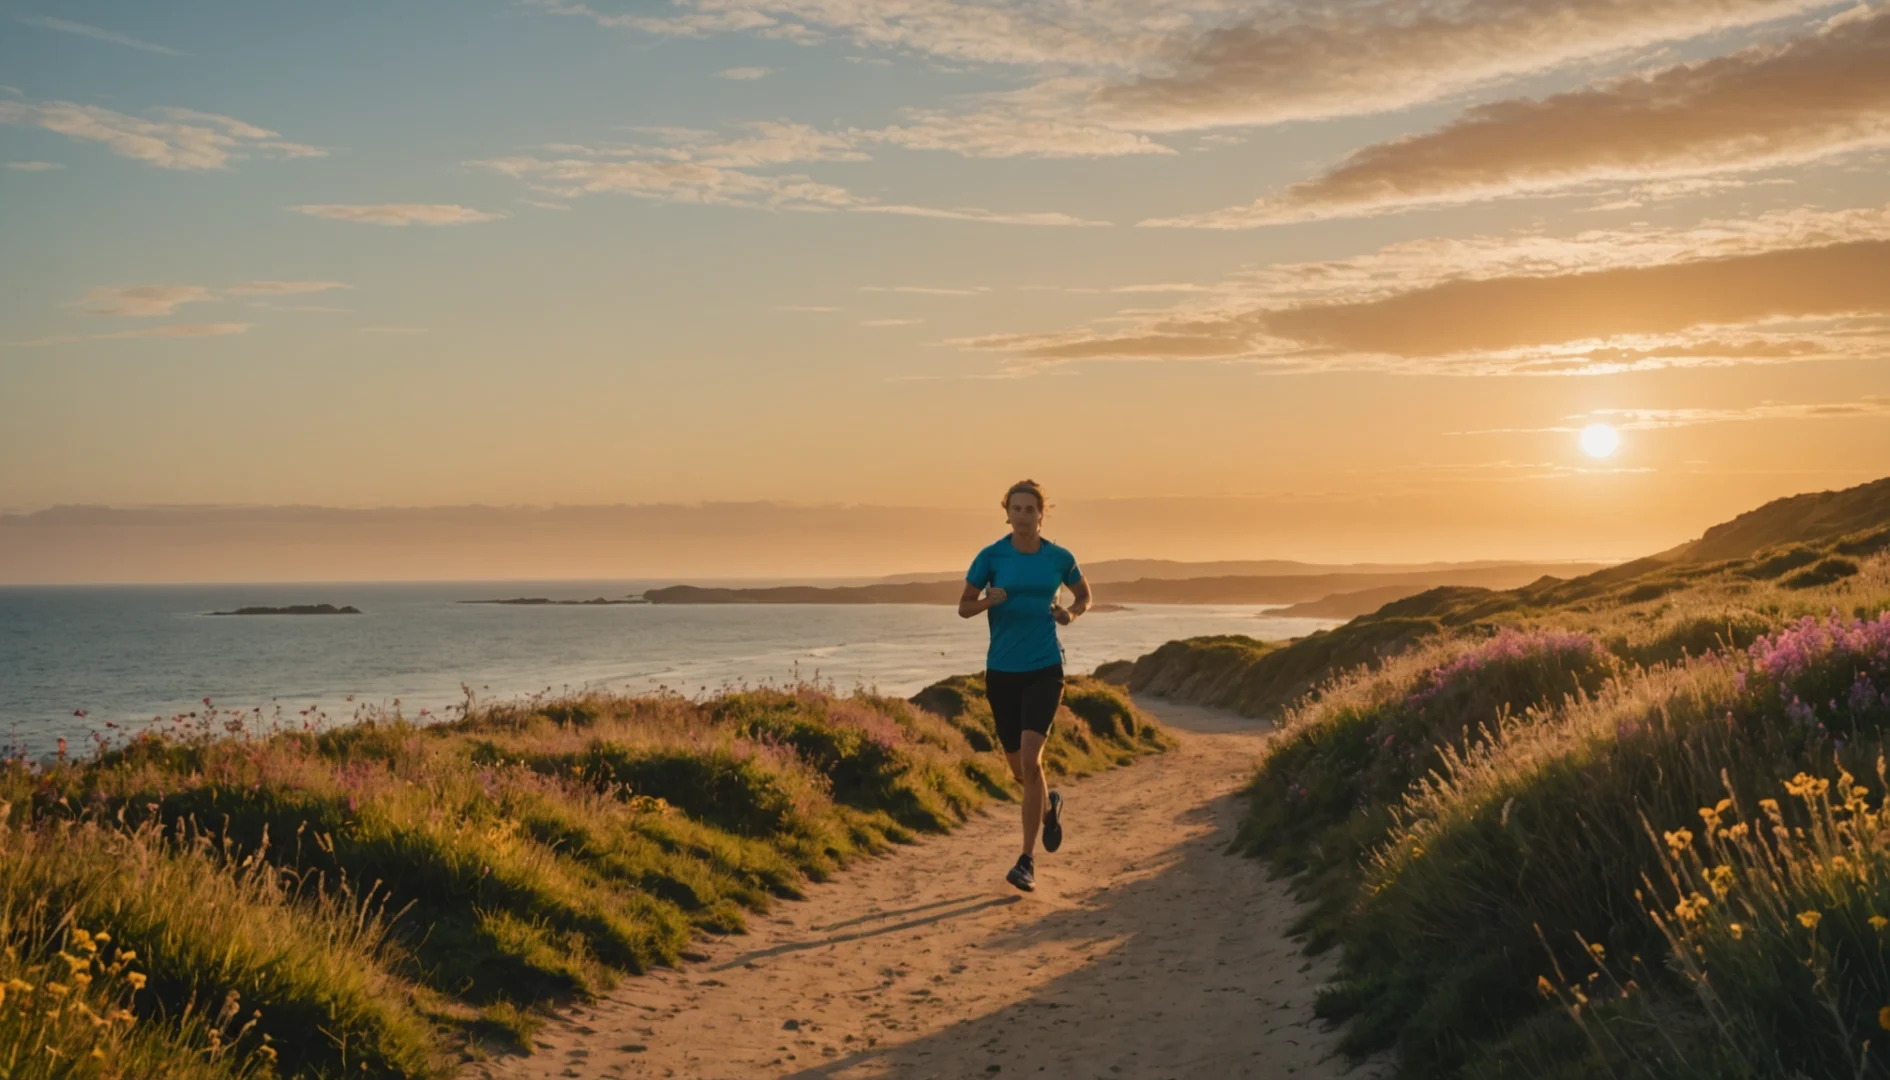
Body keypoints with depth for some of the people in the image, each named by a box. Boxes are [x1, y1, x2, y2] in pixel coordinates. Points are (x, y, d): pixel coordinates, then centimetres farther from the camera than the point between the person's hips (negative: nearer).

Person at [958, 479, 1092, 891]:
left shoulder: (1059, 558, 0)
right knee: (1018, 768, 12)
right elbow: (963, 607, 3)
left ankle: (1027, 861, -10)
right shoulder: (991, 556, -4)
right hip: (1002, 671, 2)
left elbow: (1084, 596, 17)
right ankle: (1049, 807, 47)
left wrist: (1070, 613, -4)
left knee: (1029, 760, -18)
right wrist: (989, 600, -18)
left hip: (1044, 670, -2)